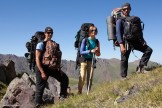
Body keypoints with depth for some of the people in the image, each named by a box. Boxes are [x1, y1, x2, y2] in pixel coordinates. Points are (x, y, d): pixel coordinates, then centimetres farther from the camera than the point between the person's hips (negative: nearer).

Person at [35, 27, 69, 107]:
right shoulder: (41, 44, -10)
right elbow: (37, 59, -16)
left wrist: (58, 68, 3)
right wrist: (42, 72, -22)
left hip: (52, 68, 6)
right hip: (42, 68, -6)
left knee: (64, 78, 0)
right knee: (40, 88, -1)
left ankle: (63, 96, 12)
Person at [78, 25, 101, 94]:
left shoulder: (97, 41, 6)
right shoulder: (85, 40, -5)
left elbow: (99, 53, 12)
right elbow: (81, 52, -9)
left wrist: (97, 53, -12)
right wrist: (90, 51, -22)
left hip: (91, 61, 4)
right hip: (84, 60, -3)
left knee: (90, 77, 5)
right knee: (82, 77, -10)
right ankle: (79, 92, -2)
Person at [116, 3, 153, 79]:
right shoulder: (120, 20, -1)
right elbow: (118, 33, -13)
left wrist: (142, 40, 4)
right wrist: (121, 45, -26)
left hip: (134, 41, 6)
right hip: (125, 41, -6)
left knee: (148, 50, -3)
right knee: (124, 59, -4)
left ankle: (140, 67, -1)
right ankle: (124, 77, 4)